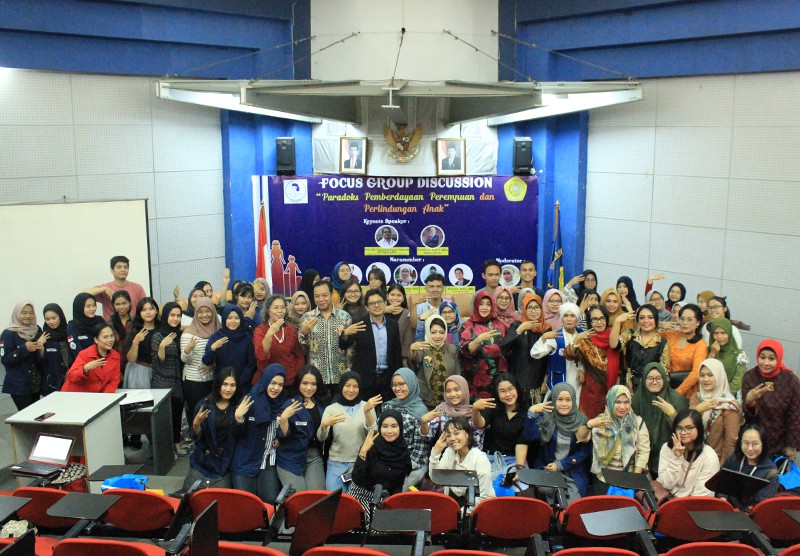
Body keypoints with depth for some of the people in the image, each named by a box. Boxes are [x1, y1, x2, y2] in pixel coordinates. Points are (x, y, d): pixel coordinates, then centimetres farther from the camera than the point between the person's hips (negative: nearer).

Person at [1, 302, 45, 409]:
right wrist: (24, 349, -21)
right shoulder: (8, 334, -6)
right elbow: (5, 359, -11)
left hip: (36, 383, 5)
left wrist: (40, 345, -8)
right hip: (18, 386, -5)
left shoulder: (37, 330, 7)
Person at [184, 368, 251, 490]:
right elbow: (197, 436, -1)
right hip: (203, 461, 0)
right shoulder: (204, 405, -5)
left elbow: (238, 437, -10)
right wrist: (196, 424, -22)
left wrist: (239, 418, -27)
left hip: (225, 463, 0)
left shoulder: (239, 407, -2)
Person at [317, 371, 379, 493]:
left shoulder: (367, 407, 2)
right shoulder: (331, 409, 3)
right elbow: (321, 438, -6)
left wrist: (367, 411, -26)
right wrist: (324, 425, -28)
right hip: (336, 463, 1)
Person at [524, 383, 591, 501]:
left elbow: (585, 450, 0)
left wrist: (561, 465, -9)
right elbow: (530, 437, -19)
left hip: (574, 472, 0)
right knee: (546, 490, -27)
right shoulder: (545, 418, -4)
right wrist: (531, 412, -32)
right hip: (547, 468, 0)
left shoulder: (581, 420, -1)